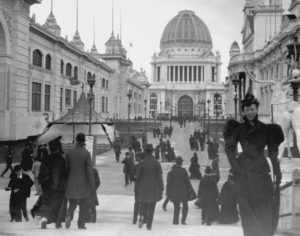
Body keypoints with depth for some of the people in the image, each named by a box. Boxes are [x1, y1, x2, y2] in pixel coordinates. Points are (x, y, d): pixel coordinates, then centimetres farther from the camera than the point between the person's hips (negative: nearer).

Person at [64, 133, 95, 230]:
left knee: (72, 203, 16)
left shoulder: (69, 153, -1)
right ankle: (81, 224, 10)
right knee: (83, 205, 9)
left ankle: (69, 215, -11)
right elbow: (89, 170, -11)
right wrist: (92, 183, -4)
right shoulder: (86, 154, -11)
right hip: (83, 183, -3)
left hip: (71, 183, 3)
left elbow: (66, 168, 5)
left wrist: (66, 180, 16)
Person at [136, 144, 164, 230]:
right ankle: (149, 225, 10)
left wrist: (138, 187, 12)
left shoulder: (142, 163, -6)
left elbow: (138, 177, -2)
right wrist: (161, 190, -1)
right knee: (151, 208, 11)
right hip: (154, 189, 0)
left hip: (144, 188, 0)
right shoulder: (157, 163, -5)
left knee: (143, 205, 13)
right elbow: (159, 177, -6)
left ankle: (142, 216, -16)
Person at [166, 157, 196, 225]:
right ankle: (183, 220, 3)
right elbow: (188, 182, -8)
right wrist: (192, 192, -2)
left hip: (174, 194, 2)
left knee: (176, 208, 12)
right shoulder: (183, 171, -11)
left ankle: (175, 221, 6)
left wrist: (168, 193, 9)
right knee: (185, 206, 15)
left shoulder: (171, 172, -3)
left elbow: (169, 183, 0)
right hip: (183, 193, -2)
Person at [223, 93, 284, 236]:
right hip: (244, 172, -1)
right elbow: (229, 148, 5)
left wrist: (277, 174, 2)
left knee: (265, 207, -1)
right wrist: (236, 167, -5)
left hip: (261, 171, 1)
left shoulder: (266, 129, 6)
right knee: (247, 208, 1)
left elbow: (273, 153, 7)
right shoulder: (239, 129, 4)